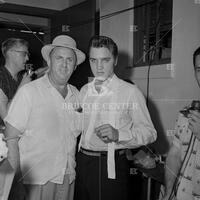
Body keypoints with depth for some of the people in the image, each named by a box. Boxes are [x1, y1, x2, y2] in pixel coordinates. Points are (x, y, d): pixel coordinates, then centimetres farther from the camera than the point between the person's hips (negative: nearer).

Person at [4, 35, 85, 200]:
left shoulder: (76, 94, 5)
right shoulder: (29, 92, -11)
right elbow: (11, 139, -11)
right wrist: (15, 182, -13)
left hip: (68, 179, 5)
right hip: (36, 180, -4)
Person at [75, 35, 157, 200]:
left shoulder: (130, 92, -8)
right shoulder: (84, 91, 9)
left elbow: (149, 132, -10)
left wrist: (118, 134, -25)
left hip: (113, 165, -4)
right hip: (83, 161, 5)